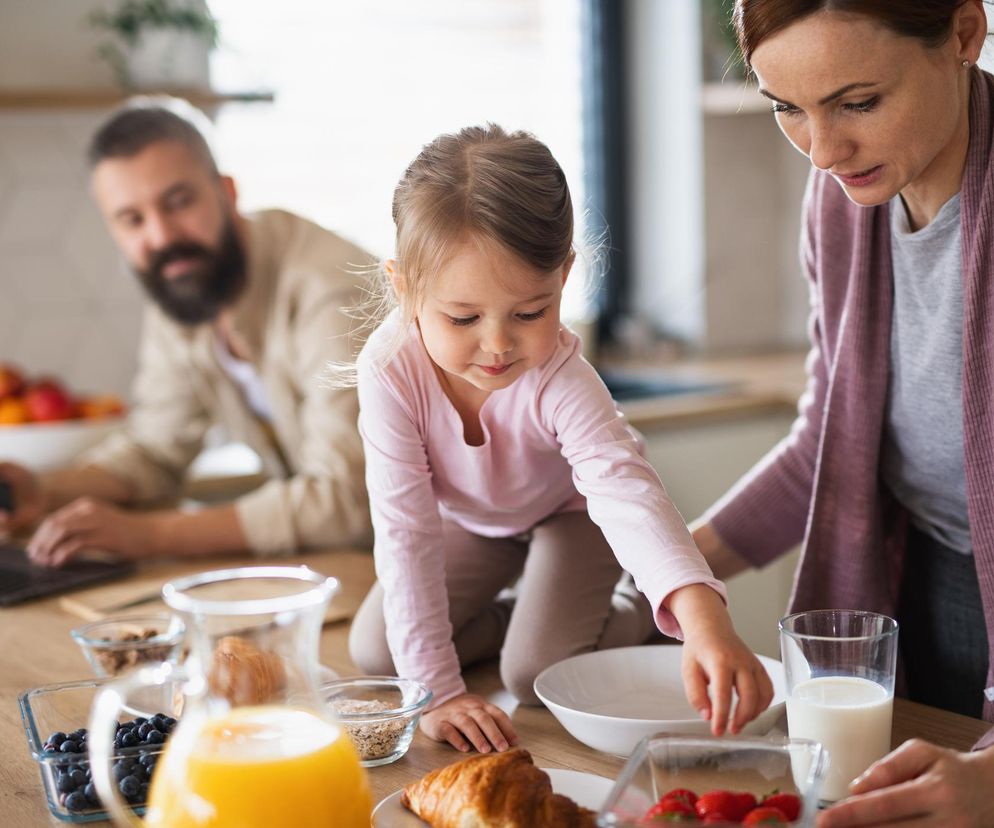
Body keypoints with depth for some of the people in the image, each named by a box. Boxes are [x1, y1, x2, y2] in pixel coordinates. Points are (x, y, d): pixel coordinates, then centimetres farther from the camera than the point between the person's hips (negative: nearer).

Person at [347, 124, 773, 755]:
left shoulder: (560, 379, -41)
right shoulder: (390, 371, -36)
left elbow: (626, 490, -55)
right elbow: (405, 535, -33)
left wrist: (704, 618, -73)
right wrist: (436, 690, -35)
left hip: (569, 511, -3)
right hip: (469, 521, 3)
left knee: (537, 674, -17)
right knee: (375, 652, -4)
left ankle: (637, 613, 11)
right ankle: (508, 612, 17)